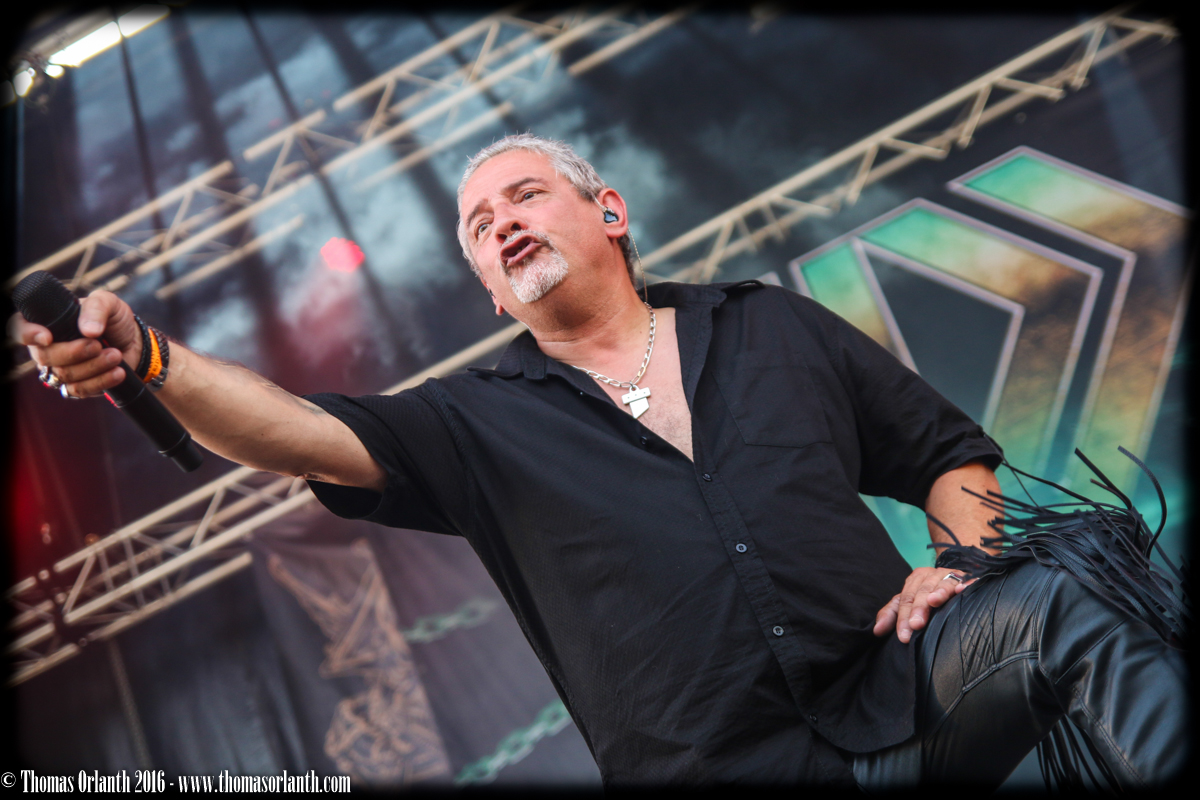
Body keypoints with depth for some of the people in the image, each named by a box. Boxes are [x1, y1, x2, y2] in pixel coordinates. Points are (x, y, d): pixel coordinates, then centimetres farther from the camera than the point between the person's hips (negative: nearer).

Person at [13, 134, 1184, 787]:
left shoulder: (770, 326, 12)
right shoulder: (484, 422, 7)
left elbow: (953, 454, 17)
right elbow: (310, 435, -9)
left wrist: (958, 564, -3)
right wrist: (148, 360, -25)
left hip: (904, 695, 1)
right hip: (728, 767, 0)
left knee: (1054, 607, -23)